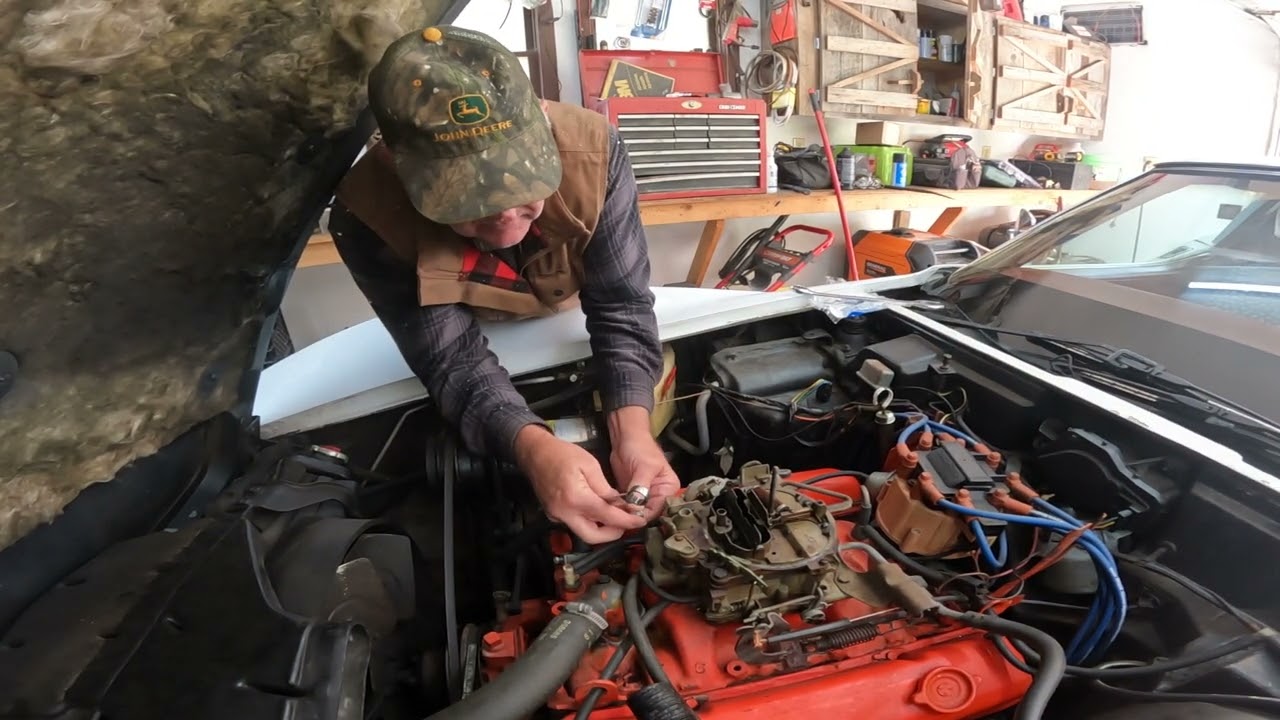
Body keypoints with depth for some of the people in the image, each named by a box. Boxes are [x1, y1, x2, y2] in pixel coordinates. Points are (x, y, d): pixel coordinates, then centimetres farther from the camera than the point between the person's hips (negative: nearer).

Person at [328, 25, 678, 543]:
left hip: (574, 313, 1)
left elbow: (621, 306, -32)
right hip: (477, 329, 0)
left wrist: (632, 428, -49)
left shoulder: (590, 148, -38)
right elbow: (452, 358, -36)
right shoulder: (368, 213, -39)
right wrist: (532, 446, -56)